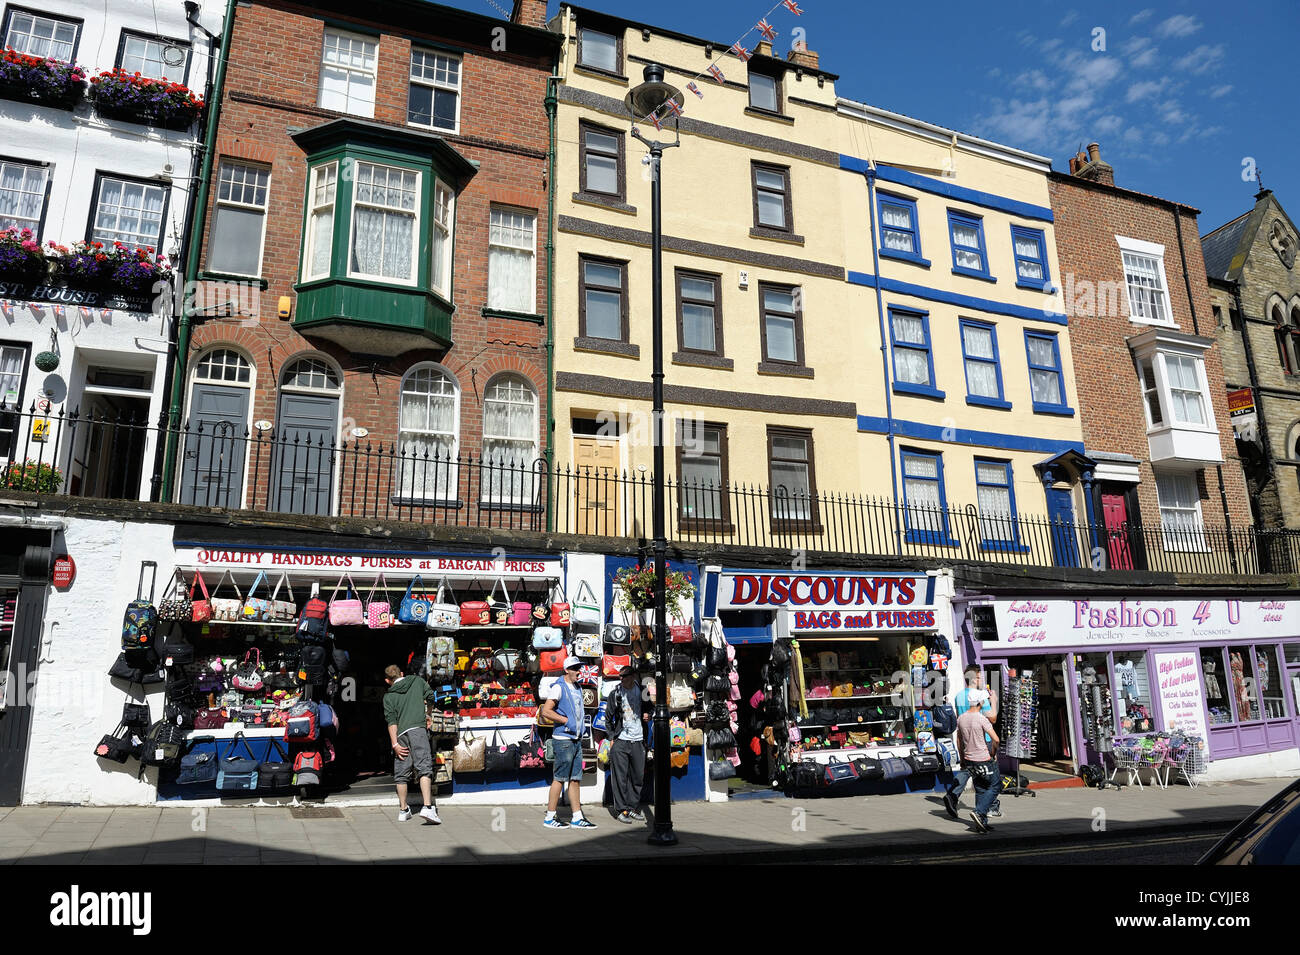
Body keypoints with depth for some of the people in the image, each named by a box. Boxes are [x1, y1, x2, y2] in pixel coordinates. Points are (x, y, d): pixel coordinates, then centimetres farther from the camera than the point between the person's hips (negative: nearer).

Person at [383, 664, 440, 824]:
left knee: (401, 774, 12)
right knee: (424, 769, -9)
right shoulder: (417, 681, 16)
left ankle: (403, 810, 20)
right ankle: (428, 807, -23)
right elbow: (431, 698, 17)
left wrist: (395, 744, -3)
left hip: (400, 734, 2)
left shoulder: (388, 696, 14)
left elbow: (391, 720, 3)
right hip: (418, 728, -2)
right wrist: (428, 716, 36)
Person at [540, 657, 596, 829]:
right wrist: (566, 721, -17)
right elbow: (545, 711, -18)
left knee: (575, 779, 9)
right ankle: (549, 817, 8)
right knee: (559, 779, -2)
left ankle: (577, 818, 14)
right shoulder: (559, 687, -10)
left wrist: (583, 720, 13)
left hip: (576, 739, 8)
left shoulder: (577, 688, 17)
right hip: (563, 739, -8)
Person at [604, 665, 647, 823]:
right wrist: (612, 737, -1)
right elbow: (608, 718, 5)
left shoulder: (641, 690, 5)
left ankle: (634, 808, 19)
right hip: (620, 740, -3)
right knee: (620, 777, -2)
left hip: (638, 740, 3)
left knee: (637, 777, 8)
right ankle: (622, 810, 6)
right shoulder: (615, 694, -1)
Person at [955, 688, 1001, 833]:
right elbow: (995, 739, -20)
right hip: (983, 760, -6)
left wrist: (962, 759, 21)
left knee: (980, 789, 14)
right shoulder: (981, 719, -17)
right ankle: (979, 813, -7)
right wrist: (993, 752, -2)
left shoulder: (961, 718, 4)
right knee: (995, 785, 7)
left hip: (969, 760, 6)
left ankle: (982, 822, 14)